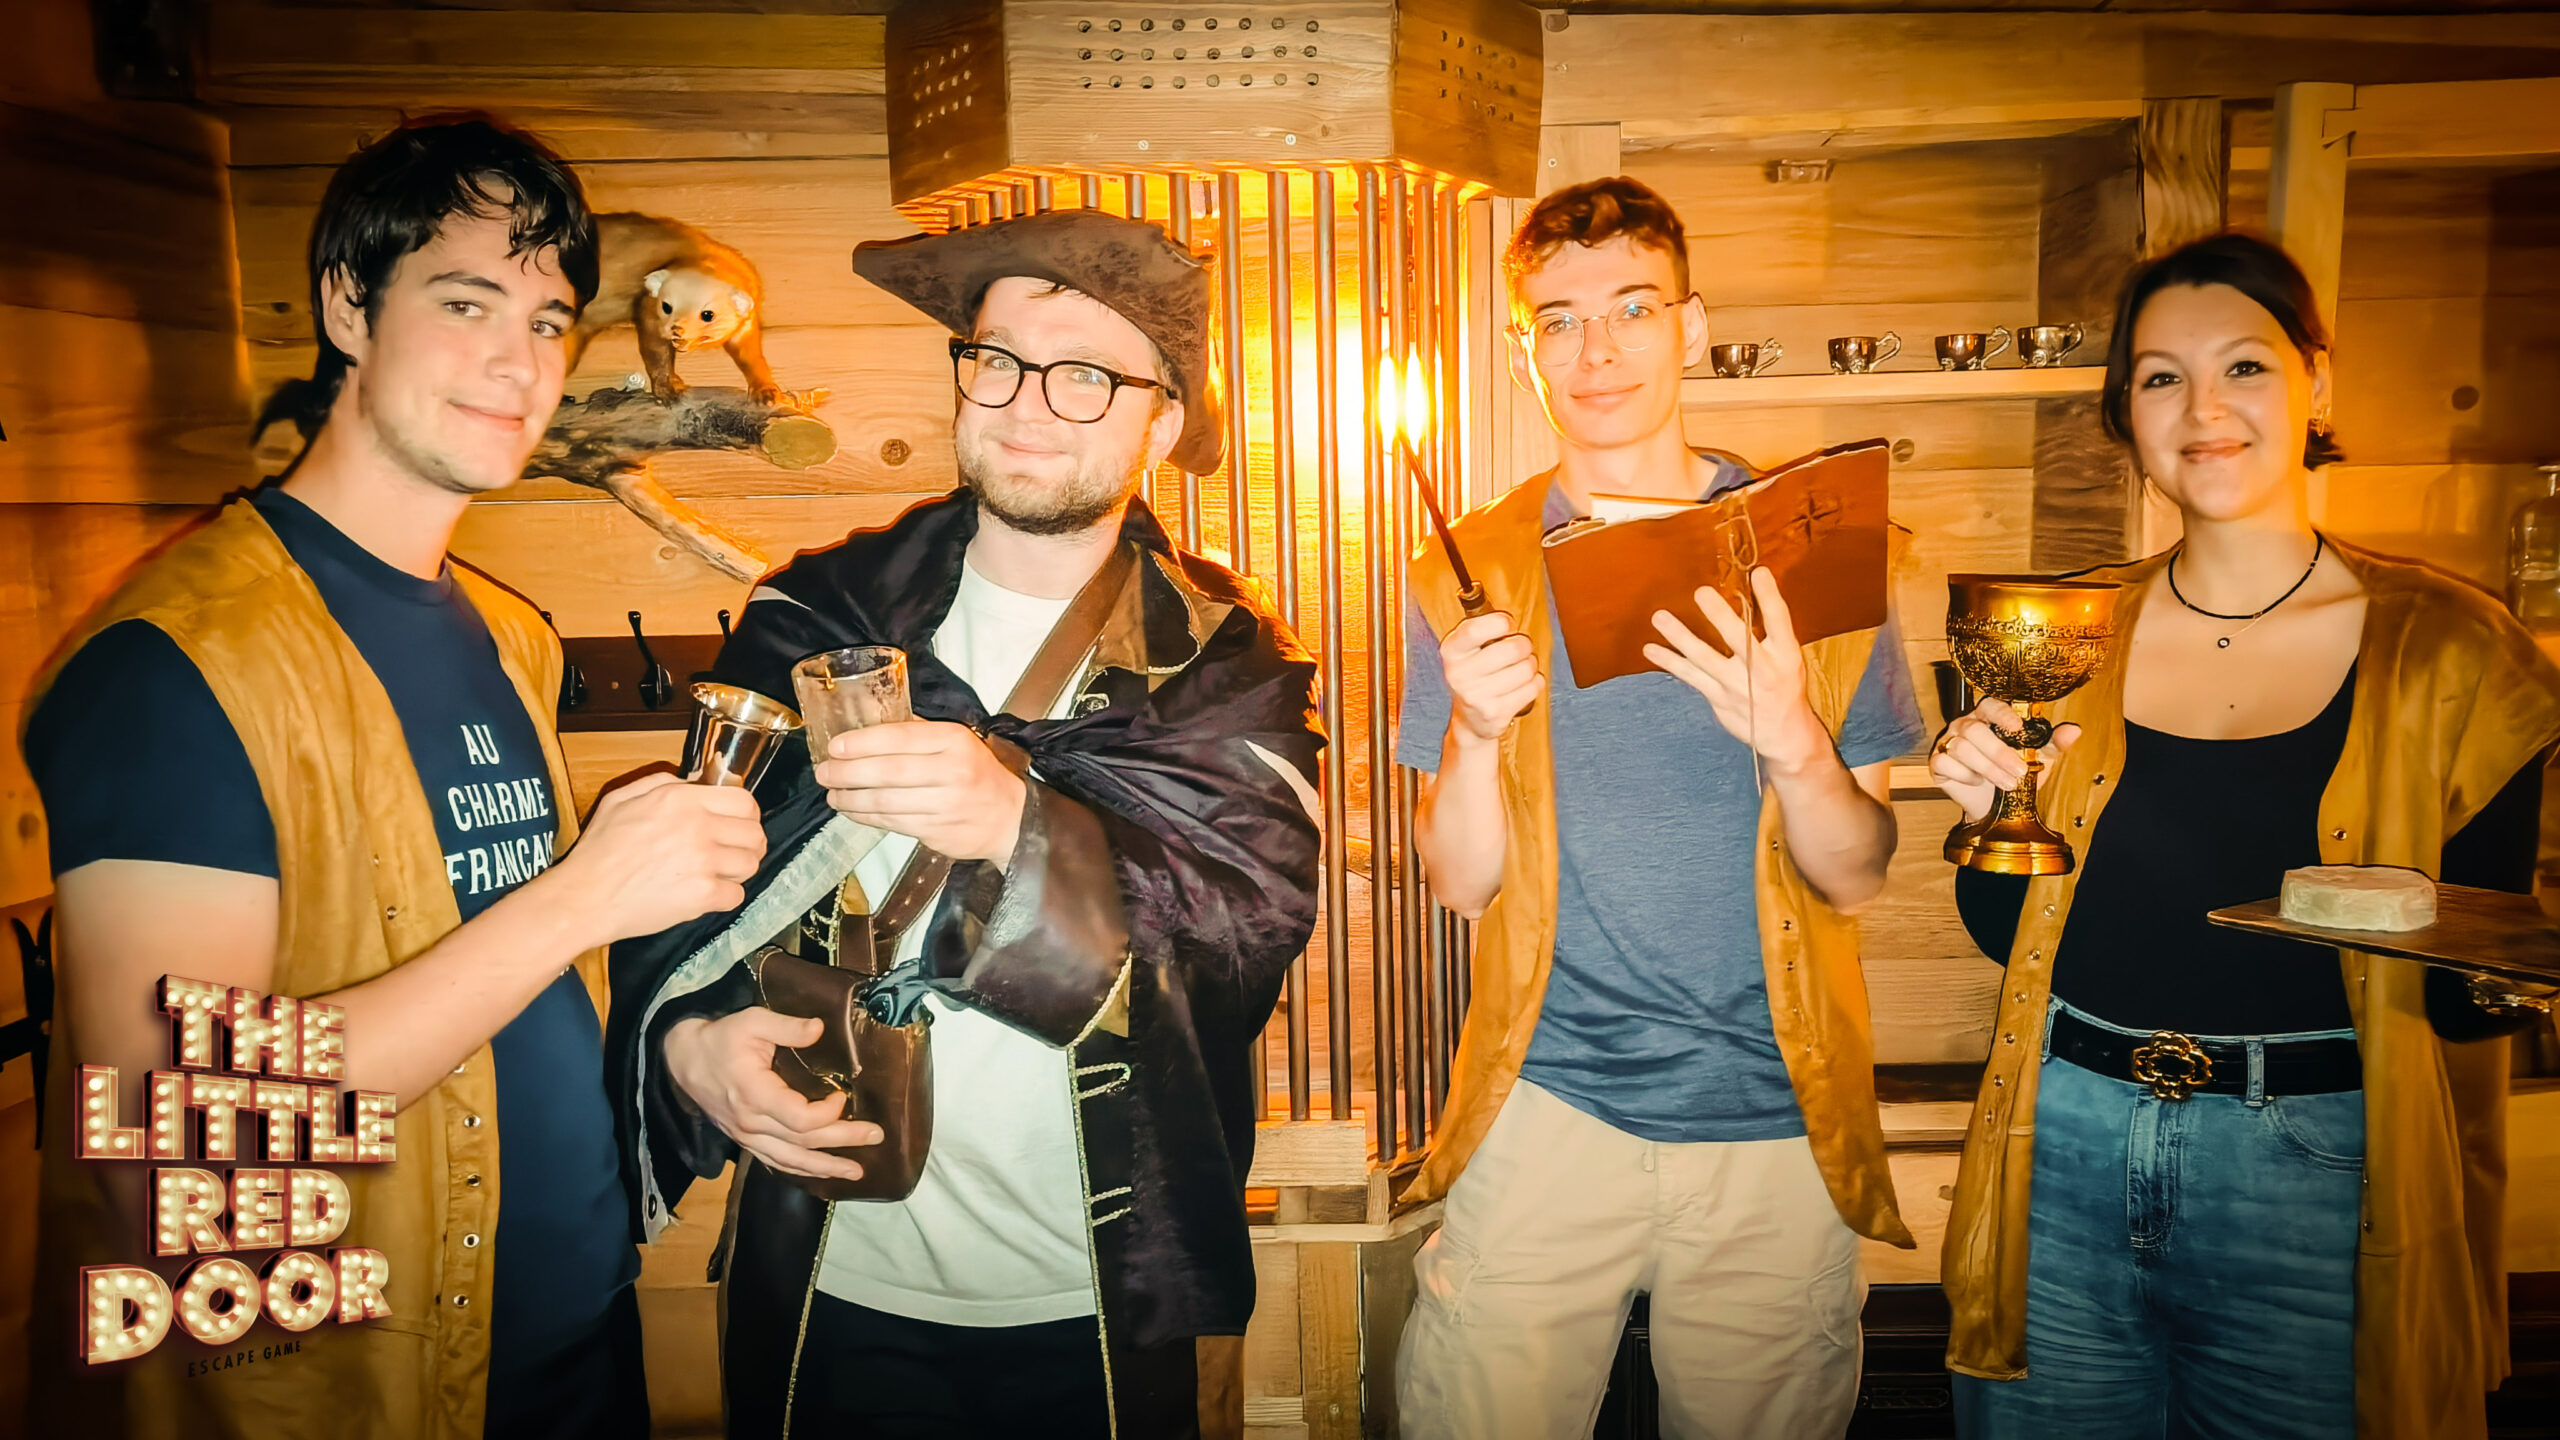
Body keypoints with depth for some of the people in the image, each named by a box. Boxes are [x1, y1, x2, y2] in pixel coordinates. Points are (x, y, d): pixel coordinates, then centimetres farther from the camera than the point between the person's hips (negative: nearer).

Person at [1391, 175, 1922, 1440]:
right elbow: (1461, 883, 0)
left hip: (1777, 1118, 1)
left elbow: (1858, 875, -2)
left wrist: (1792, 744, -22)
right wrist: (1475, 735, -19)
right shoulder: (1468, 574, 2)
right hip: (1547, 1107, 0)